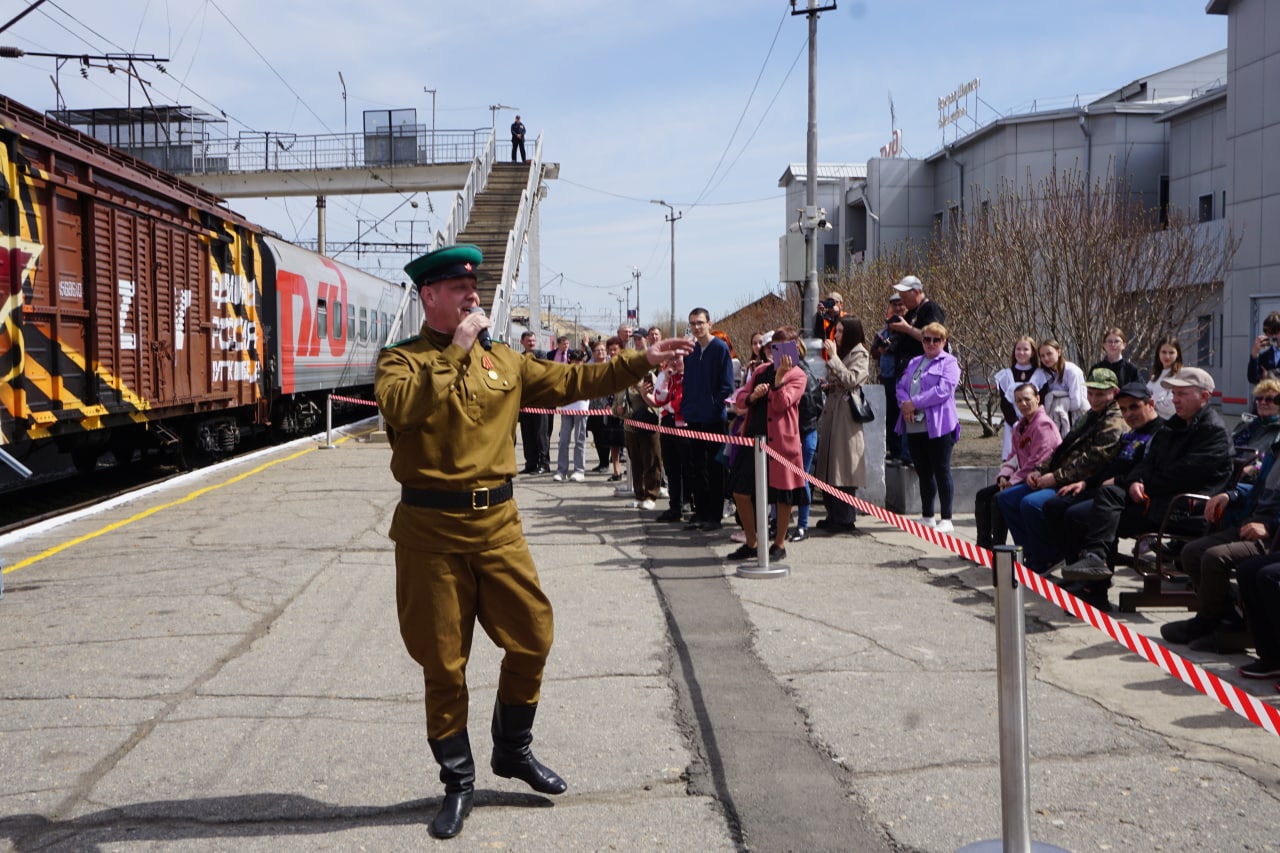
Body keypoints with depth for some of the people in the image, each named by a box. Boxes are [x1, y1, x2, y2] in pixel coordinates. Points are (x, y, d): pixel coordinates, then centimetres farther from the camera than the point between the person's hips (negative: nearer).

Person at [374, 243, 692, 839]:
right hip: (430, 529, -4)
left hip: (496, 522, 4)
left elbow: (570, 381, 11)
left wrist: (641, 361, 6)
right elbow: (401, 407, -23)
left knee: (532, 638, 7)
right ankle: (458, 781, 22)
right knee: (443, 661, 5)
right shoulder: (400, 360, -2)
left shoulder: (502, 362, 12)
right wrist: (456, 350, -18)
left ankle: (513, 751, 31)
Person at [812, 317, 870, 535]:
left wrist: (833, 357, -16)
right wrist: (827, 386, 7)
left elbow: (850, 380, -19)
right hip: (831, 412, 9)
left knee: (843, 467, -8)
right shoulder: (841, 352, 21)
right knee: (829, 466, 7)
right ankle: (835, 515, 13)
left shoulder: (860, 354, -5)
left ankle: (845, 519, -3)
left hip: (846, 414, -9)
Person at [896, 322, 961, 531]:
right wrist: (905, 405, -9)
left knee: (941, 472, -3)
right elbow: (901, 386, 12)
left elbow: (943, 390, -15)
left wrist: (914, 403, -15)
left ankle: (946, 519, 2)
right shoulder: (914, 362, 20)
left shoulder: (949, 362, -1)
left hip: (938, 426, -6)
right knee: (923, 473, 12)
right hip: (914, 426, 6)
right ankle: (927, 517, 21)